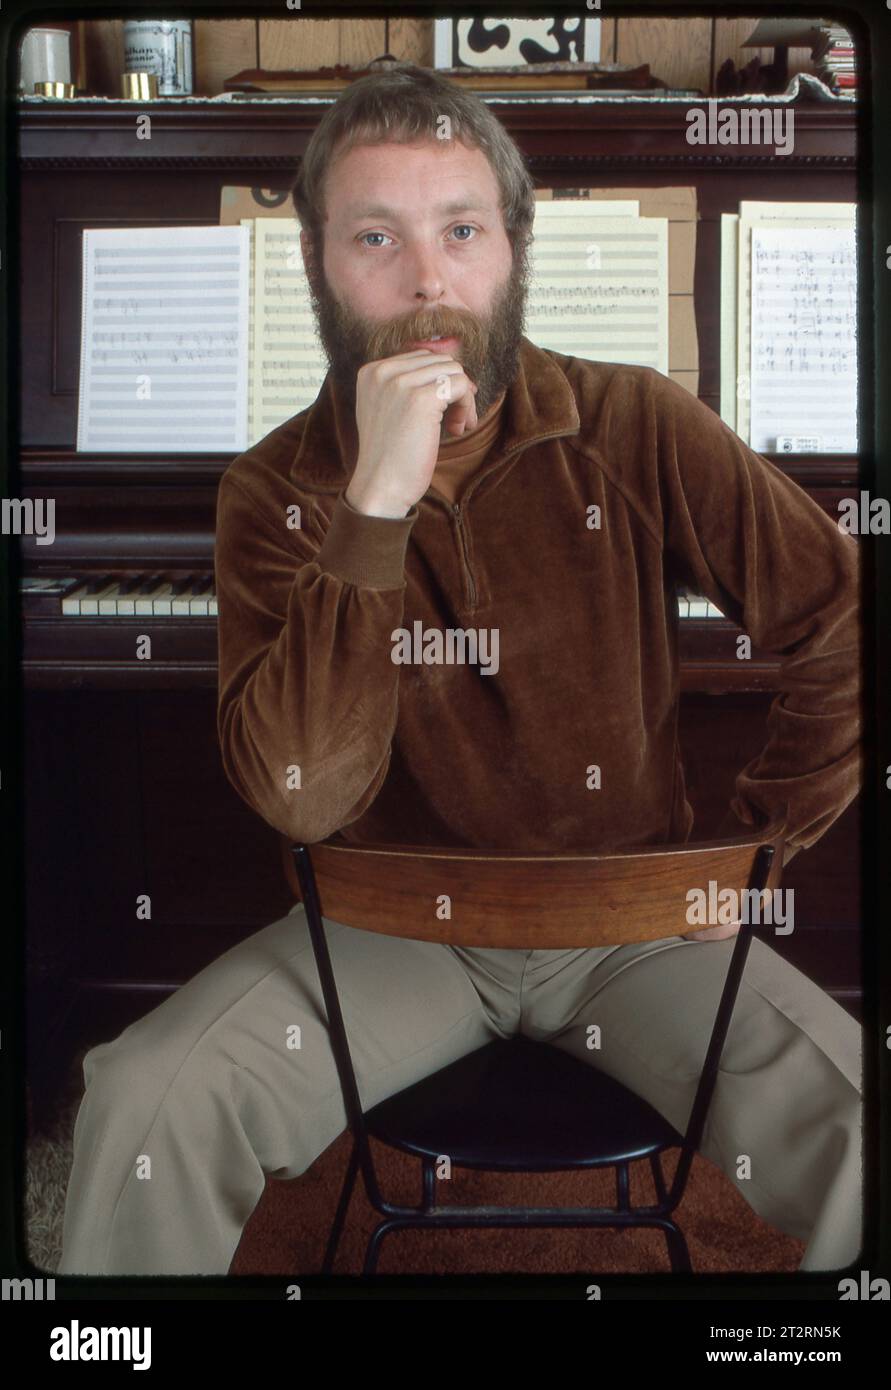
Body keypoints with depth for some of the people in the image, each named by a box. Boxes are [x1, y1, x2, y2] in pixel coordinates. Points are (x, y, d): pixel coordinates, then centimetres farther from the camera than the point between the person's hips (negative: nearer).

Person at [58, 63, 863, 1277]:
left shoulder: (634, 428, -9)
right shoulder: (275, 491, -7)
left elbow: (845, 630, -6)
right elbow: (303, 799, -21)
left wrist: (750, 849, -5)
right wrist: (373, 507, -28)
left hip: (627, 915, 0)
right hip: (398, 924, 1)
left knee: (857, 1142, -23)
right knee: (145, 1108, -20)